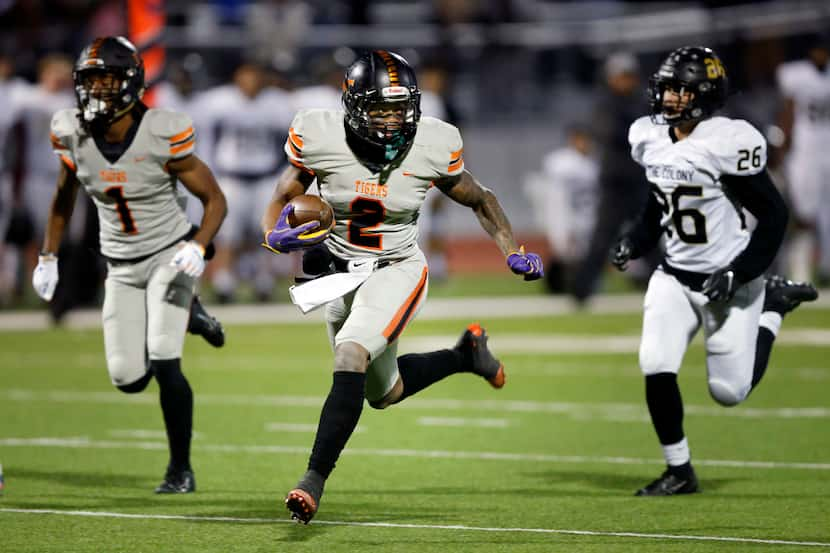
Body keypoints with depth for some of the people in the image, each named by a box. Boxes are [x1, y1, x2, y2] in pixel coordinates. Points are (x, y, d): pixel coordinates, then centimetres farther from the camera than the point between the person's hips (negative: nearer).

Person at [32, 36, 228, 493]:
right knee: (128, 380, 0)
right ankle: (186, 317, 34)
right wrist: (47, 258, 7)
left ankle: (181, 469, 0)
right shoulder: (75, 137, -8)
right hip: (121, 267, 4)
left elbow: (214, 199, -11)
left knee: (164, 365, -19)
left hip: (169, 256, -4)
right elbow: (63, 199, 12)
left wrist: (197, 247, -28)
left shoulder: (162, 136, -20)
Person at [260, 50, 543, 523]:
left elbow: (481, 200, 4)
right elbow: (280, 203, -5)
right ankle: (465, 354, 44)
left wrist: (515, 252, -8)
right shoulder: (320, 139, -16)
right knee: (385, 393, 18)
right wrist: (278, 234, -28)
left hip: (397, 273, -3)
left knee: (351, 356, -29)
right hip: (341, 273, 3)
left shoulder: (432, 147, -15)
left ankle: (315, 479, -27)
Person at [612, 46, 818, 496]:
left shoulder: (726, 143, -22)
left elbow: (774, 215, -16)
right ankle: (679, 471, 5)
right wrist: (635, 243, 4)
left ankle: (773, 304, 27)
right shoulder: (650, 137, -1)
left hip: (729, 281, -5)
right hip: (675, 277, 5)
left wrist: (738, 274, -22)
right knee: (656, 370, -13)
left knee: (730, 391, 2)